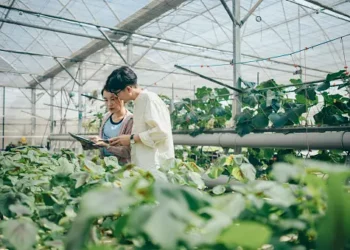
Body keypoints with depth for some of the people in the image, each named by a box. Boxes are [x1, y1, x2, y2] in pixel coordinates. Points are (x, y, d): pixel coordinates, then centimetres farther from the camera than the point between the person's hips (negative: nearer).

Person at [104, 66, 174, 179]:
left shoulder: (150, 99, -9)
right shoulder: (139, 102, 18)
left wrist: (131, 138, -12)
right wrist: (123, 141, 13)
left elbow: (161, 132, -20)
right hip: (143, 165, 8)